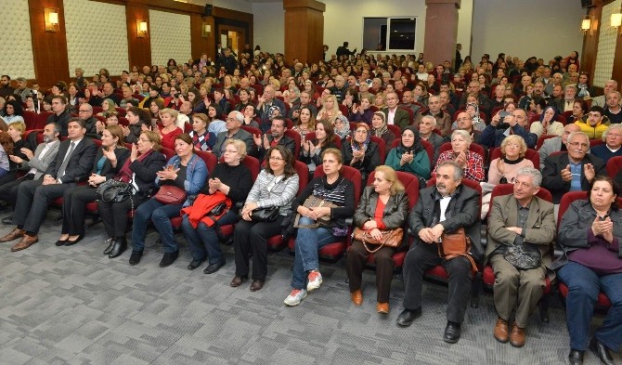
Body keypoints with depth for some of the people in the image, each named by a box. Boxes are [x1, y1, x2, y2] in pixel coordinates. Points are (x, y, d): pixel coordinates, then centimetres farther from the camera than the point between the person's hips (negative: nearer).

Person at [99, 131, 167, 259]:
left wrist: (134, 160, -9)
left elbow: (147, 176, -16)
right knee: (102, 202, -17)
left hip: (141, 194, -8)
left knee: (118, 205, -31)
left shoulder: (157, 158, 0)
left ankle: (120, 240, -14)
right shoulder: (135, 154, 25)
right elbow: (123, 172, 28)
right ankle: (112, 236, -8)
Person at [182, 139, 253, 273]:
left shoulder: (244, 171, 2)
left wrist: (221, 186, -18)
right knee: (186, 221, -18)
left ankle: (217, 258, -8)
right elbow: (204, 189, 12)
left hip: (232, 208, -6)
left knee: (204, 225, -28)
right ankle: (198, 255, 2)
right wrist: (212, 189, -11)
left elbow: (241, 195, -12)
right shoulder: (219, 167, 18)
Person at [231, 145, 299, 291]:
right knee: (240, 228, -25)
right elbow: (253, 193, 6)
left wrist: (257, 204, -23)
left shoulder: (293, 178, -3)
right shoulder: (263, 173, 13)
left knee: (256, 231, -32)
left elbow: (283, 199, -17)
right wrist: (249, 206, -17)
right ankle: (241, 272, -9)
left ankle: (259, 275, -14)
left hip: (280, 216, -4)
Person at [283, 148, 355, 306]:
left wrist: (326, 210, -22)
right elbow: (295, 202, 12)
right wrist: (302, 209, -13)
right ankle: (313, 270, -42)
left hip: (333, 228, -3)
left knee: (302, 241, -31)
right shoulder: (316, 182, 20)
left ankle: (299, 287, -25)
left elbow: (349, 210, -9)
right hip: (312, 224, 4)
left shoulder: (347, 184, 8)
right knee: (304, 222, -35)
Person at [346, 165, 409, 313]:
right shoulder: (368, 191, 14)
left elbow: (399, 218, -9)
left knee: (383, 257, -33)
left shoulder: (401, 195, 6)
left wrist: (376, 223, -17)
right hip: (367, 233, 3)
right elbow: (358, 214, 3)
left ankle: (382, 299, -19)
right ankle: (355, 289, -4)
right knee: (354, 251, -27)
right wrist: (370, 227, -16)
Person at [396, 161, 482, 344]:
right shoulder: (426, 193, 15)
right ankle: (412, 307, -7)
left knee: (460, 267, -32)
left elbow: (467, 217, -15)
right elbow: (414, 215, 5)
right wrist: (420, 230, -20)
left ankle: (454, 320, -16)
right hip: (430, 244, 3)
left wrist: (442, 225, -32)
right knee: (412, 257, -25)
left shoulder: (470, 196, 3)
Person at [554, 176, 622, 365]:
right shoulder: (577, 207, 18)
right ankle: (577, 345, -16)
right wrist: (592, 231, -9)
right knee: (582, 290, -36)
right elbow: (563, 236, 3)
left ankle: (603, 341, -3)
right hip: (579, 265, -2)